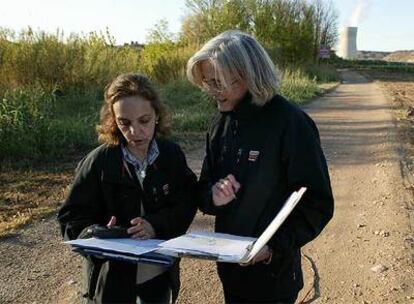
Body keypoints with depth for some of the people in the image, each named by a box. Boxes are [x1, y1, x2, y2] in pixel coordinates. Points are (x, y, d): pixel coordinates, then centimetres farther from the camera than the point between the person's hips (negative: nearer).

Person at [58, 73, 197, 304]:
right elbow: (72, 218, -9)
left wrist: (156, 225, -23)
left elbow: (187, 201, -6)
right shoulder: (99, 161, -14)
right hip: (113, 277, -2)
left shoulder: (172, 154, -9)